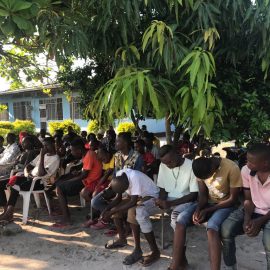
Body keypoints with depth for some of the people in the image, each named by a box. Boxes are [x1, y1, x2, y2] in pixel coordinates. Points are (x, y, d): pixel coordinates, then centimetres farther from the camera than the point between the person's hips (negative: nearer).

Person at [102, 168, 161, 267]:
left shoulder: (134, 177, -34)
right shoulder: (119, 176, -11)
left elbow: (133, 202, -32)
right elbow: (118, 198, -1)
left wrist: (112, 211, -27)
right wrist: (107, 208, -16)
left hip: (151, 197, -8)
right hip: (138, 197, 8)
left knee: (133, 212, -32)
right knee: (115, 207, -1)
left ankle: (155, 251, -22)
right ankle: (122, 239, 19)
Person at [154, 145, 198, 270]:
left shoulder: (191, 166, -16)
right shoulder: (163, 165, 1)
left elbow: (194, 195, -15)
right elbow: (162, 188, 9)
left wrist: (171, 203, -22)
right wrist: (162, 201, -13)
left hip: (187, 202, -6)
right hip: (169, 200, 6)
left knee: (178, 221, -35)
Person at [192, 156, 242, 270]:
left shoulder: (232, 169, -25)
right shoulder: (201, 169, -10)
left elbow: (233, 199, -18)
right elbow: (203, 194, -2)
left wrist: (207, 211, -21)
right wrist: (198, 209, -23)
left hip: (226, 205, -5)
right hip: (208, 203, 5)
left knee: (211, 227, -34)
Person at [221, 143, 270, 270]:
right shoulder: (246, 170, -12)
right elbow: (248, 199, -1)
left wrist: (259, 221, -22)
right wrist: (247, 218, -17)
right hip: (252, 210, 3)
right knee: (226, 230, -20)